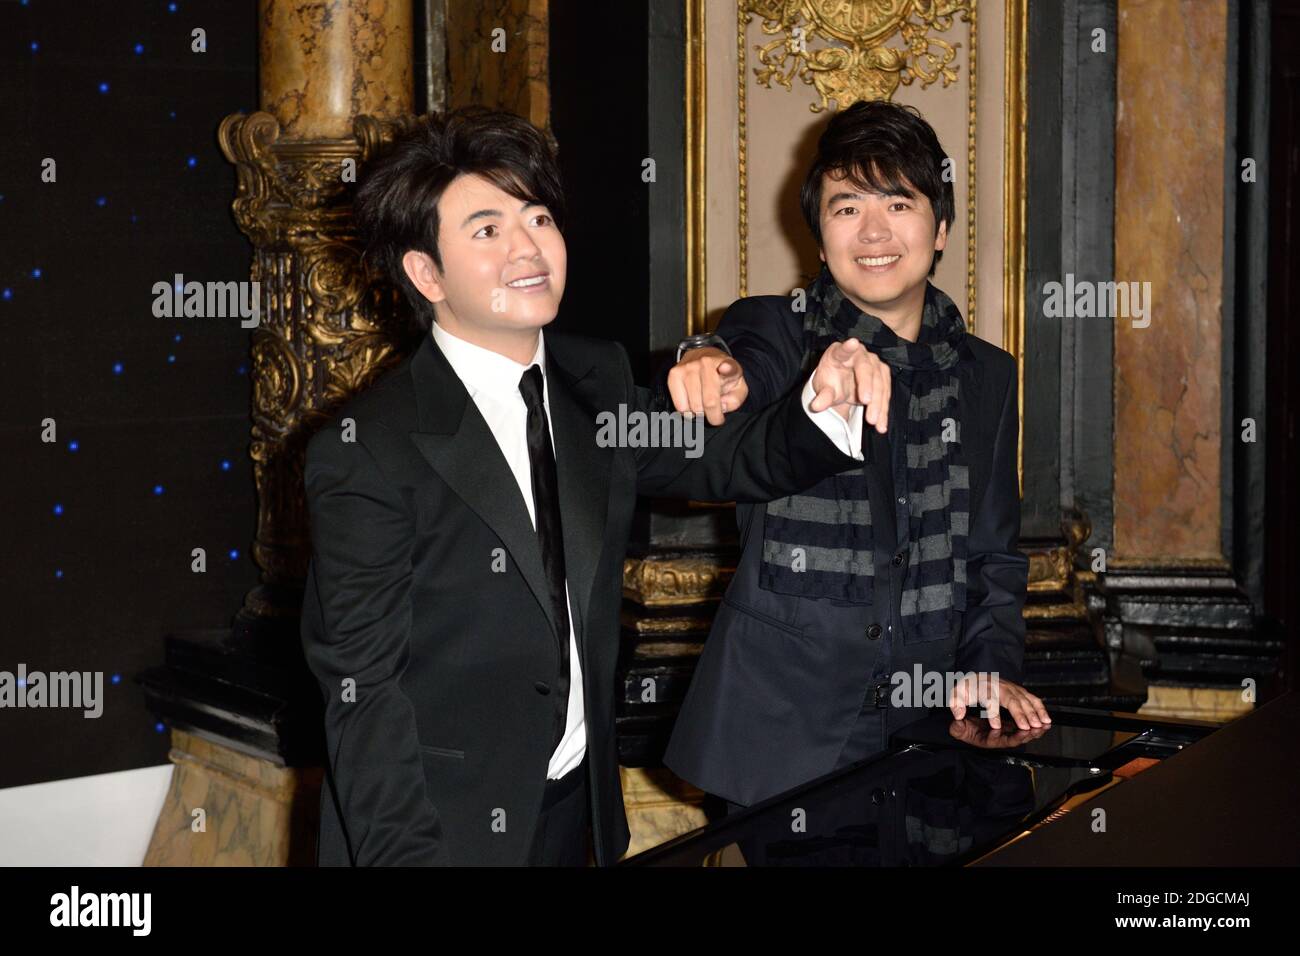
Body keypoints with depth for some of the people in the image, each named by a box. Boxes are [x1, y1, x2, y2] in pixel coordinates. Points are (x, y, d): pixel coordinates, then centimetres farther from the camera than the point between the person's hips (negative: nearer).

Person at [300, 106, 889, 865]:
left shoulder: (596, 383, 0)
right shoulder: (369, 453, -17)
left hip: (578, 805, 6)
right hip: (445, 828, -6)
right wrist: (405, 855, -21)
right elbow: (363, 687, -16)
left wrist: (827, 411, -20)